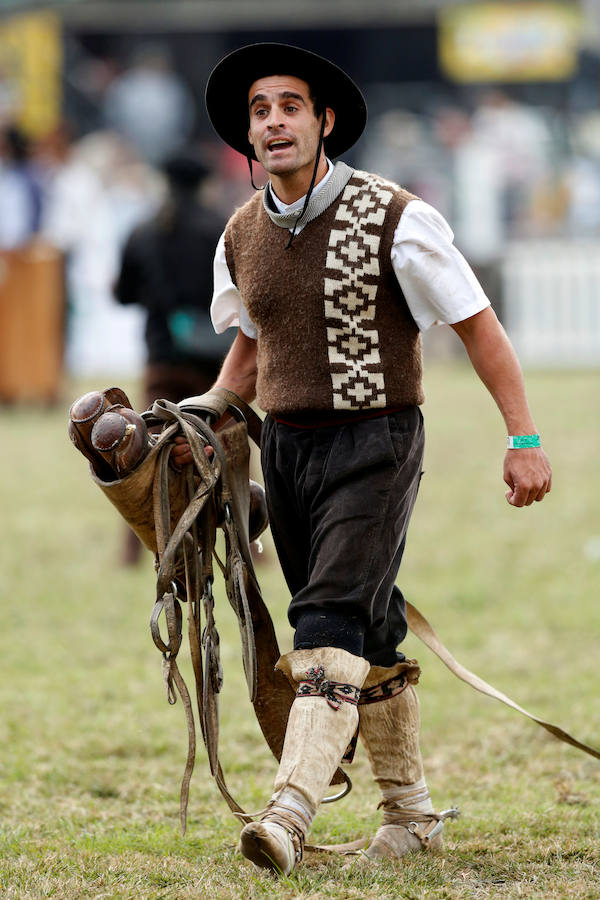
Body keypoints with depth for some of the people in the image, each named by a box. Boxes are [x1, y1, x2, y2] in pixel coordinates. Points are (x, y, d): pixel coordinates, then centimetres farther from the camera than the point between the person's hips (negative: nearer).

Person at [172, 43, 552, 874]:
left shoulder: (395, 220, -12)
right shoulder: (243, 236, 5)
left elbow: (478, 326, -7)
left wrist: (524, 439, -11)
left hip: (375, 442, -6)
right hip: (286, 447, 6)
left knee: (333, 619, -19)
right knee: (371, 634, 12)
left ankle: (291, 813, -30)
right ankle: (411, 814, 24)